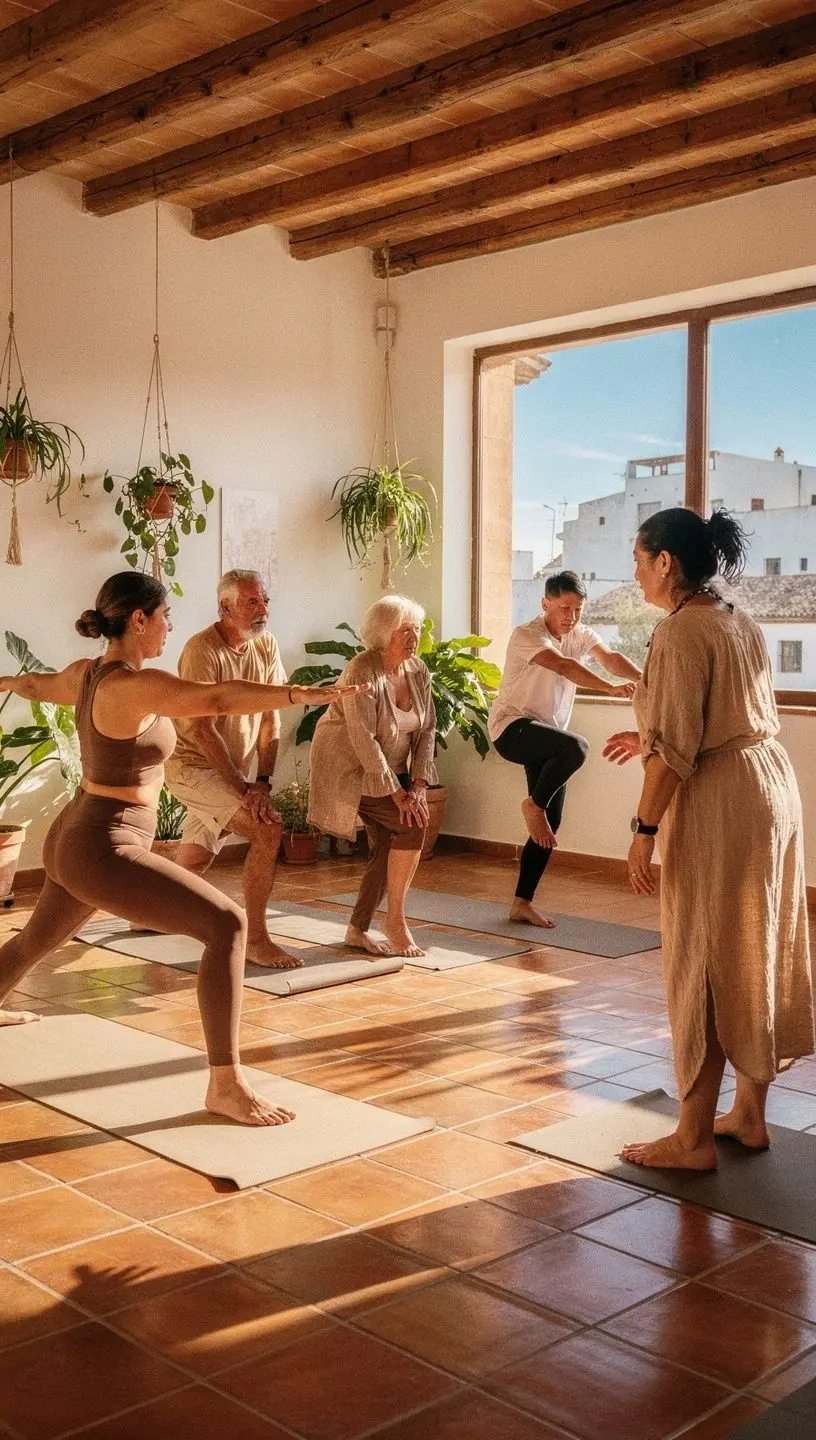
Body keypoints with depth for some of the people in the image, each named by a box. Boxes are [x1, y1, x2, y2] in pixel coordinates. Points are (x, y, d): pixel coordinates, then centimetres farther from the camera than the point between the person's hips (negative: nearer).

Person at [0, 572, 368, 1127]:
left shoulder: (84, 673, 6)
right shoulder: (134, 685, -22)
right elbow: (218, 697, -37)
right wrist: (308, 694, -44)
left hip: (72, 838, 10)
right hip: (104, 851, -10)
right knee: (227, 925, -16)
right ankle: (226, 1085, -15)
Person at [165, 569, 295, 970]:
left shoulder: (265, 645, -1)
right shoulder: (202, 649, -20)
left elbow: (270, 717, -1)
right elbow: (202, 730, -22)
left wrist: (263, 781, -11)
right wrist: (243, 787, -22)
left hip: (230, 770, 7)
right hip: (193, 765, -7)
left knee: (195, 862, 18)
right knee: (269, 828, -24)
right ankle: (256, 940, -18)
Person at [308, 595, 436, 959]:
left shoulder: (418, 671, 0)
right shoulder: (363, 672, -23)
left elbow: (427, 729, 2)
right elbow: (364, 741, -26)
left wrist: (418, 784, -9)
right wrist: (397, 794, -25)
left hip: (391, 768, 8)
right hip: (349, 769, -7)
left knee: (387, 846, 0)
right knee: (413, 824, -19)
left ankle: (357, 929, 14)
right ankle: (395, 921, -7)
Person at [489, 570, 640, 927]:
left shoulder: (582, 635, 4)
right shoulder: (527, 635, -15)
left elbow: (609, 657, -16)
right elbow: (563, 666, -32)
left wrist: (643, 680, -37)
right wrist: (611, 688, -45)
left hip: (546, 737, 7)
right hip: (512, 727, -7)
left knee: (551, 823, 3)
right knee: (575, 747, -35)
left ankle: (522, 903, 12)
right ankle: (533, 805, -13)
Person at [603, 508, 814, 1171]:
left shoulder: (682, 630, -15)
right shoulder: (742, 623, 13)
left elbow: (676, 748, -20)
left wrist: (644, 828, -16)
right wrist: (649, 739, 21)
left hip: (717, 804, -9)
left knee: (704, 965, -1)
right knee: (757, 955, 15)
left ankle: (694, 1137, 8)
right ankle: (749, 1114, 27)